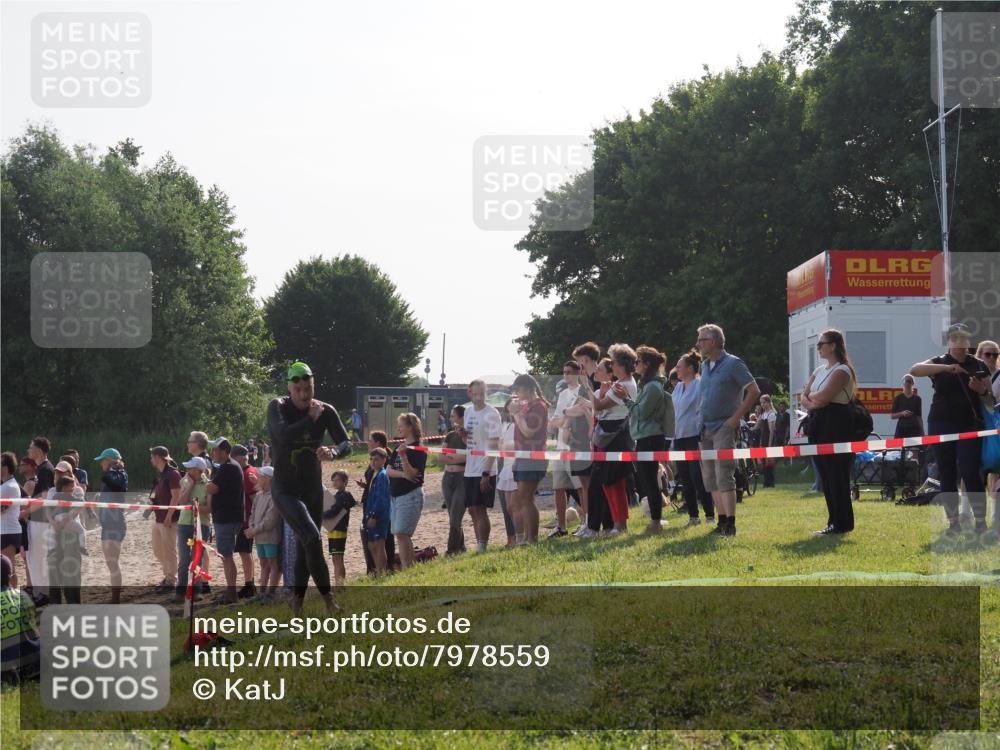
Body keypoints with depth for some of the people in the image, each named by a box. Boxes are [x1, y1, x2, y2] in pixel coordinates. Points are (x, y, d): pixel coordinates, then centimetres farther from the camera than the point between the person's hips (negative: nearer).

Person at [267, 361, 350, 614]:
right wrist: (311, 419, -23)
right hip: (285, 490, -4)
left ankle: (297, 599, 31)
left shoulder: (326, 411, -4)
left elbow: (346, 443, -9)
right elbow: (283, 434, -31)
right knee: (312, 539, -22)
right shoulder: (278, 407, -13)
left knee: (304, 547, 14)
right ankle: (328, 598, -17)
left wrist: (333, 451, -31)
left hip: (313, 489, 5)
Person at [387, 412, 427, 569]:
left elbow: (411, 473, -18)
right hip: (396, 495, 8)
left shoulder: (418, 450, -9)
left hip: (410, 496, -8)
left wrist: (403, 455, -30)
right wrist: (403, 475, -13)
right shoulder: (398, 448, 14)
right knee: (400, 534, 9)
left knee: (401, 533, -15)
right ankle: (412, 566, 14)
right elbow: (388, 470, 5)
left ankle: (406, 568, -14)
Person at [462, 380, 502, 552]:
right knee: (472, 510, 11)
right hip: (470, 470, 8)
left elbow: (494, 445, -15)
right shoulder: (468, 412, 12)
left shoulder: (491, 414, -12)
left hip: (484, 471, -8)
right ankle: (479, 546, 19)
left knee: (480, 510, -7)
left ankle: (482, 547, -2)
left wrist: (486, 473, -20)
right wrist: (463, 434, -3)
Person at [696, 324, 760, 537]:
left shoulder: (732, 363, -7)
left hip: (724, 427, -8)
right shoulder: (705, 366, 15)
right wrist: (702, 420, 13)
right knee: (710, 478, 7)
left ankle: (730, 523, -15)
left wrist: (736, 417, -13)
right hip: (705, 429, 8)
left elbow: (754, 391, -11)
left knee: (724, 476, -14)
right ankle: (722, 521, 13)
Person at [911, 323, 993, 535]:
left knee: (970, 473, -10)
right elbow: (914, 370, -17)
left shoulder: (979, 366, 7)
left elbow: (990, 399, 10)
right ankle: (953, 522, 11)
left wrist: (981, 391, -14)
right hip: (941, 426, 1)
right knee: (947, 475, 4)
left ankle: (980, 521, -2)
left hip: (969, 426, -1)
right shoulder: (940, 363, 3)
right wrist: (946, 368, -28)